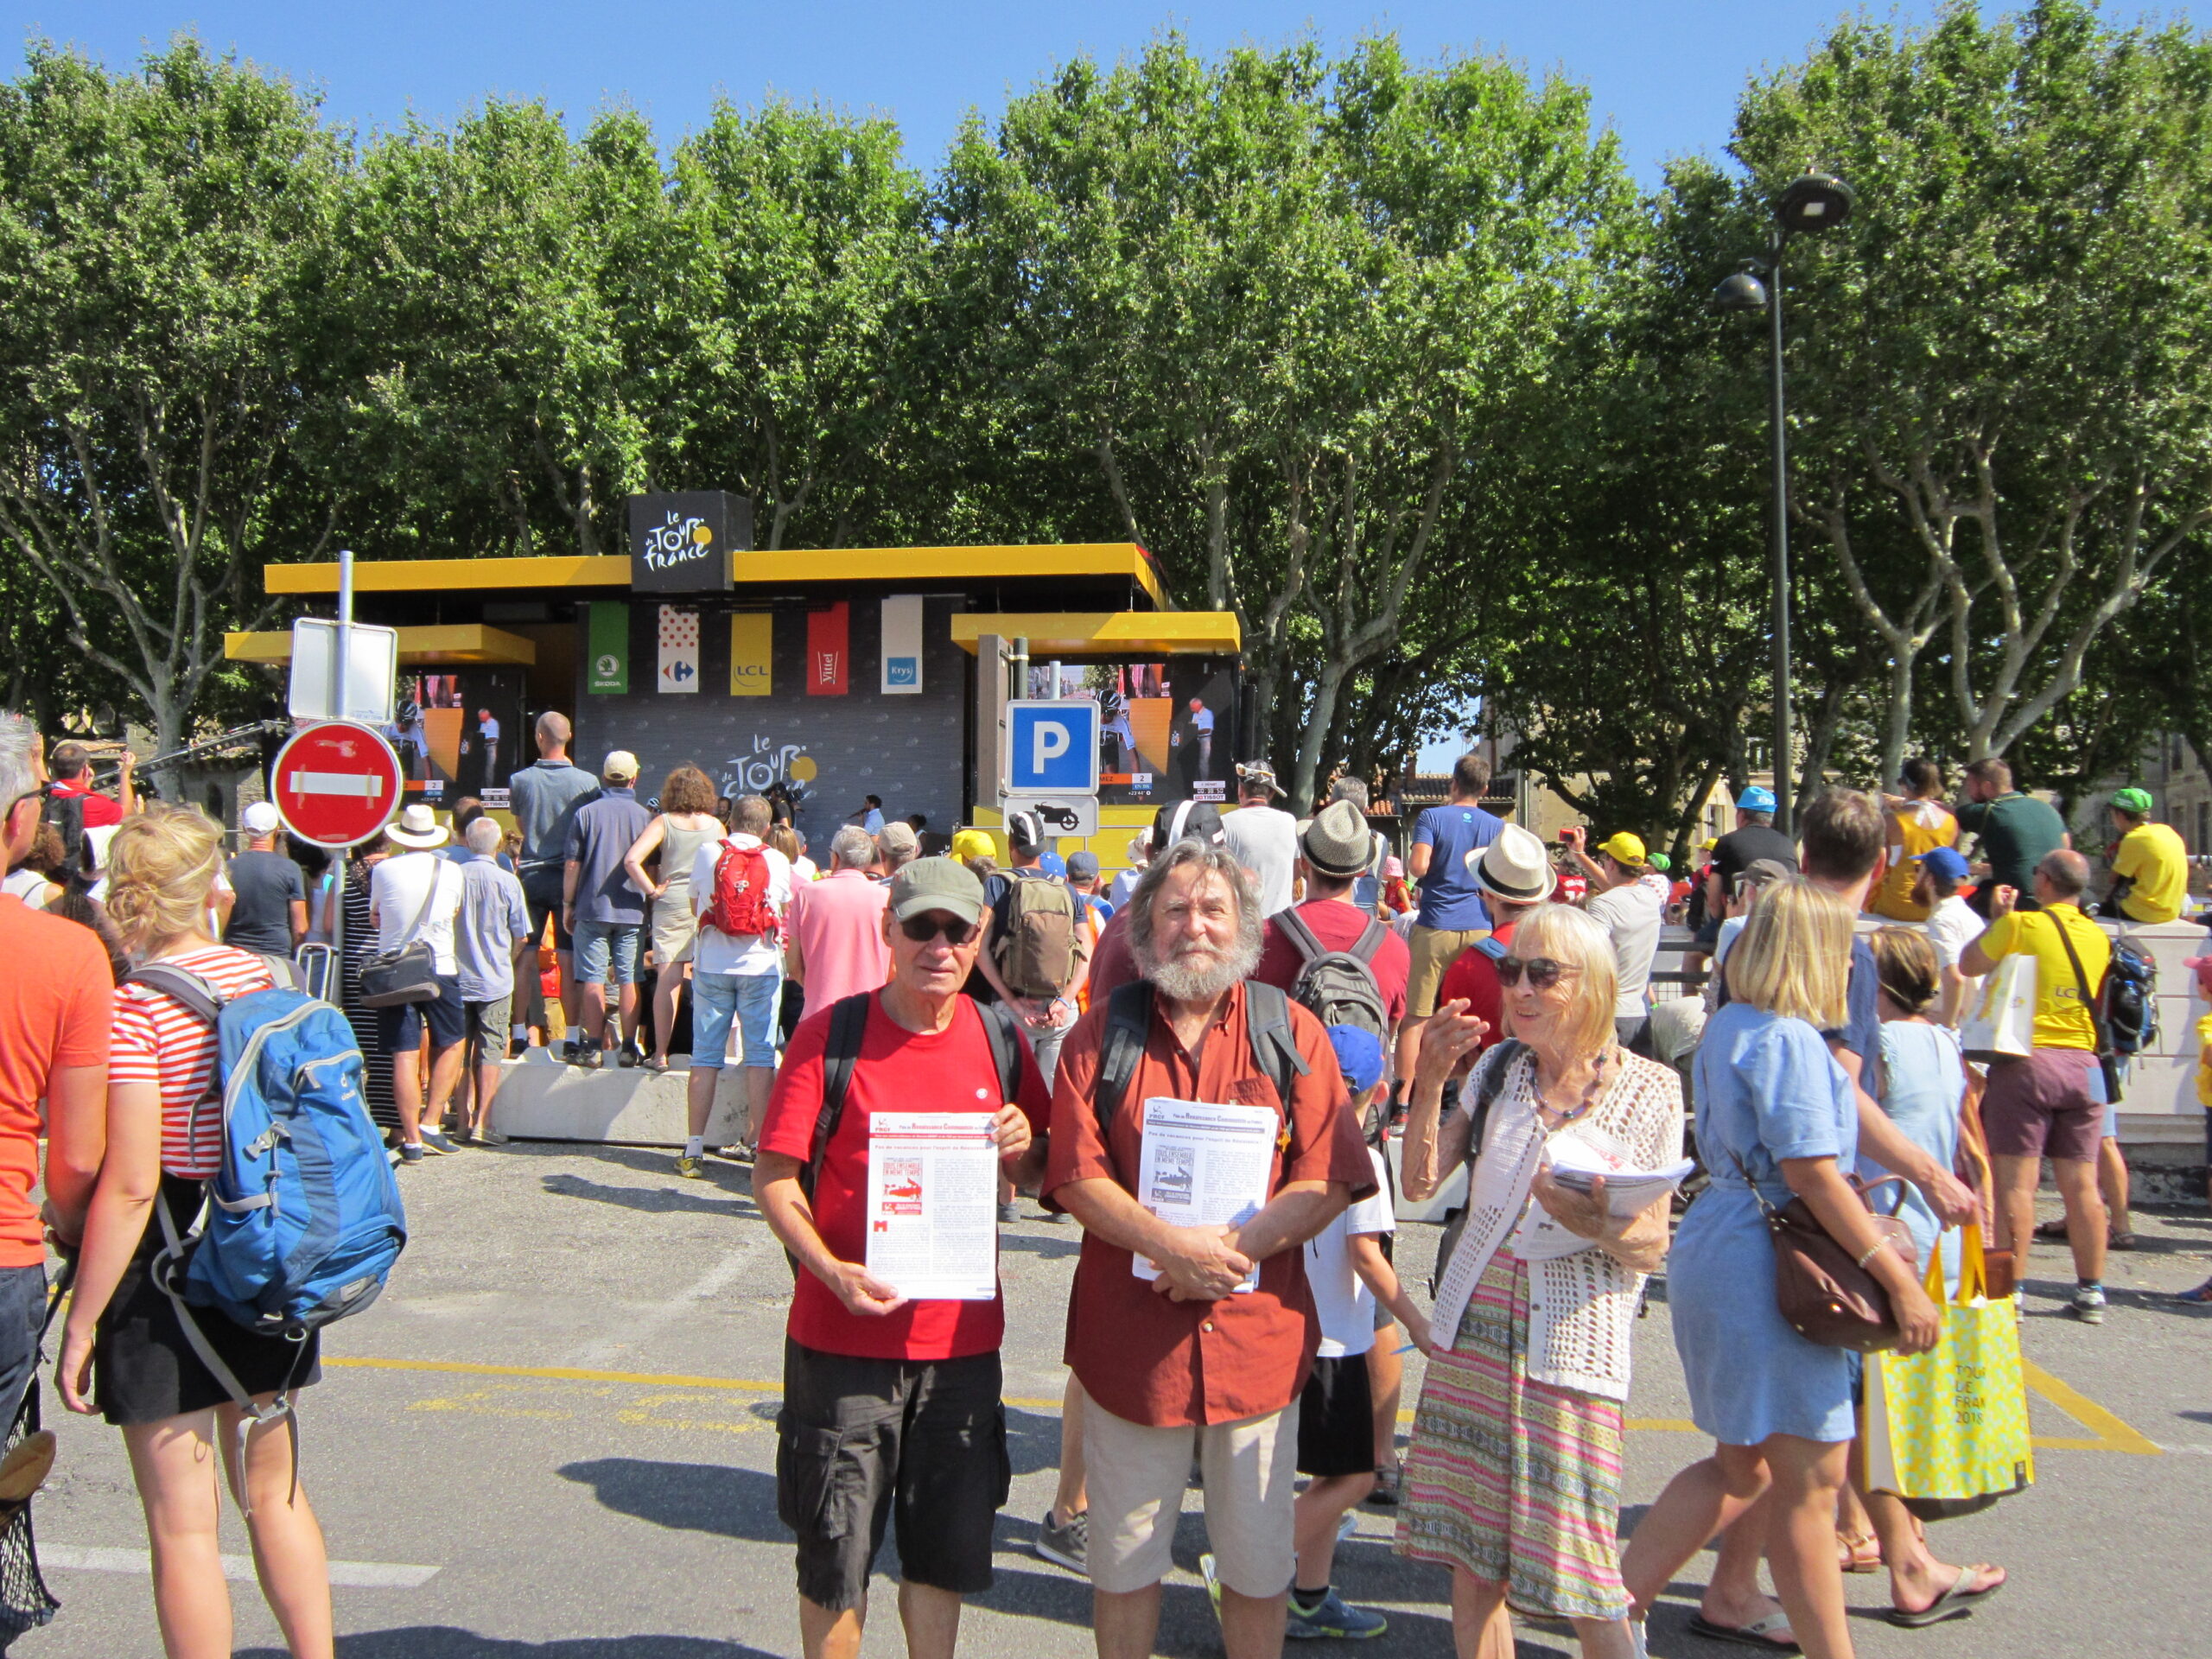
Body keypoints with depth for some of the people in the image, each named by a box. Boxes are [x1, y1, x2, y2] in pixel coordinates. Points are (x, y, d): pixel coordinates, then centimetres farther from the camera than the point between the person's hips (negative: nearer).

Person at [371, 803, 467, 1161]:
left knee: (404, 1056, 0)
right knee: (450, 1046, 15)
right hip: (441, 968, 0)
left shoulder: (384, 870, -3)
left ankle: (412, 1139, 0)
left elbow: (374, 919, 11)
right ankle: (432, 1124, 7)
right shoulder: (451, 872, 0)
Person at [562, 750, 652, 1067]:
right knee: (629, 979, 4)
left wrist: (568, 904, 7)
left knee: (593, 980, 2)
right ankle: (628, 1048, 5)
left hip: (592, 909, -1)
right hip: (632, 911, 1)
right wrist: (650, 897, 17)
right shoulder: (644, 816, 0)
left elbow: (571, 865, -1)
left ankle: (593, 1047, 2)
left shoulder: (585, 813, -2)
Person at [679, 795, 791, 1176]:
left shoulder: (706, 853, 2)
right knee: (760, 1057, 4)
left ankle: (694, 1149, 2)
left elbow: (695, 906, 13)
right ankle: (754, 1142, 4)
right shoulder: (778, 861, 0)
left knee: (705, 1057, 4)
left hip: (712, 964, 1)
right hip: (761, 965, -1)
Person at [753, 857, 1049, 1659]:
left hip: (962, 1338, 3)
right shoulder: (830, 1033, -8)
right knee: (837, 1551, 8)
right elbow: (774, 1175, -9)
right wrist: (831, 1270, -23)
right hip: (843, 1339, -3)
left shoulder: (997, 1036, 3)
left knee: (945, 1550, 14)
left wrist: (1021, 1150, -10)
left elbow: (1038, 1174, 13)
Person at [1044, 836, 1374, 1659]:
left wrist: (1234, 1247, -18)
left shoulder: (1291, 1031, 2)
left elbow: (1328, 1181, -4)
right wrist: (1172, 1245, -20)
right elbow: (1075, 1176, -6)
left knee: (1258, 1567, 12)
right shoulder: (1103, 1032, 2)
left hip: (1256, 1336, 0)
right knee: (1124, 1562, 14)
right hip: (1129, 1337, 0)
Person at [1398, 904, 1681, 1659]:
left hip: (1572, 1344, -3)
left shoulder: (1650, 1092, -3)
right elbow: (1421, 1182, 1)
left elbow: (1653, 1245, 0)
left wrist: (1600, 1228, -22)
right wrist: (1428, 1083, -11)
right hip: (1473, 1330, 4)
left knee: (1580, 1576, -2)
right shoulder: (1499, 1069, 6)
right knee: (1469, 1558, 8)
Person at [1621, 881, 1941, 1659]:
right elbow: (1812, 1173, -22)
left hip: (1716, 1243, 10)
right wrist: (1900, 1279, -19)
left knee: (1742, 1464, 17)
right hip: (1766, 1264, -10)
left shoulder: (1727, 1025, 13)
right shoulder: (1790, 1040, -17)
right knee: (1812, 1476, 0)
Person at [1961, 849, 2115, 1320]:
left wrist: (1997, 917, 16)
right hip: (2082, 1065, 5)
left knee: (2016, 1180, -3)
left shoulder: (2019, 924, -7)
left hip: (2024, 1061, -5)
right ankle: (2091, 1291, 13)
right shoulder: (2098, 937, 9)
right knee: (2081, 1184, 9)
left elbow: (1969, 963, 4)